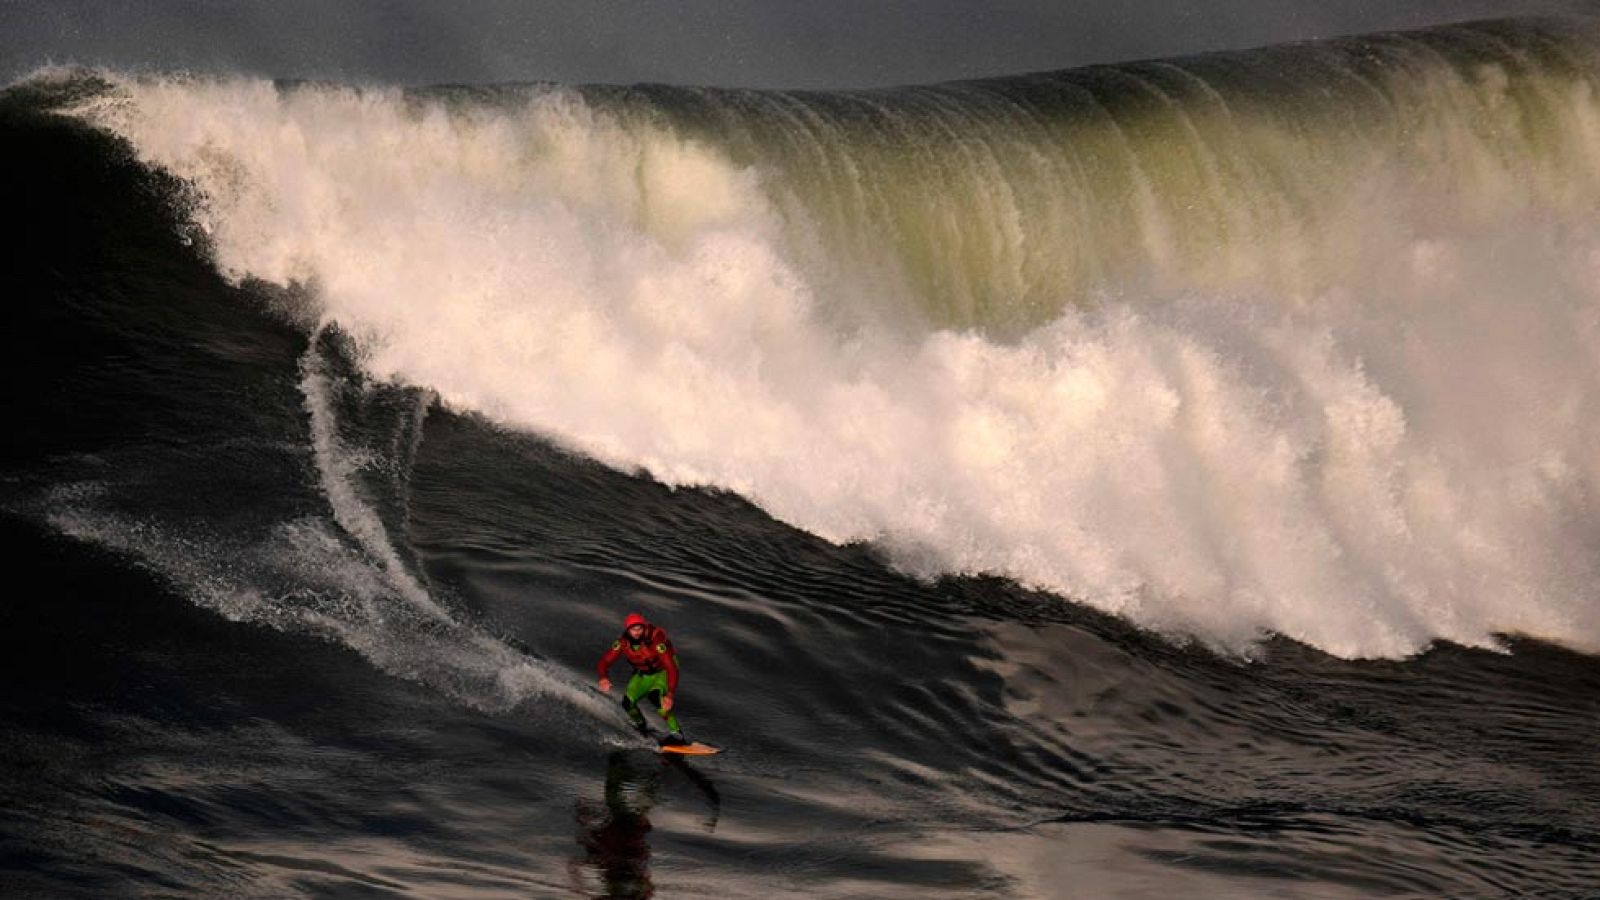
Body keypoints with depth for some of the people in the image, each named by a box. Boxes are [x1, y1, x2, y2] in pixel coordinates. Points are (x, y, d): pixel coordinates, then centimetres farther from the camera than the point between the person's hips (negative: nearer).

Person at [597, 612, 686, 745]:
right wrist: (604, 678, -41)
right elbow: (605, 661, -17)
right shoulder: (623, 643, -20)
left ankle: (677, 734, -30)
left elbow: (671, 668, -40)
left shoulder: (656, 641, -35)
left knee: (655, 695, -33)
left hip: (663, 671, -5)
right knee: (628, 702, -12)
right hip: (643, 674, 5)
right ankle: (642, 729, 20)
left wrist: (670, 694, -52)